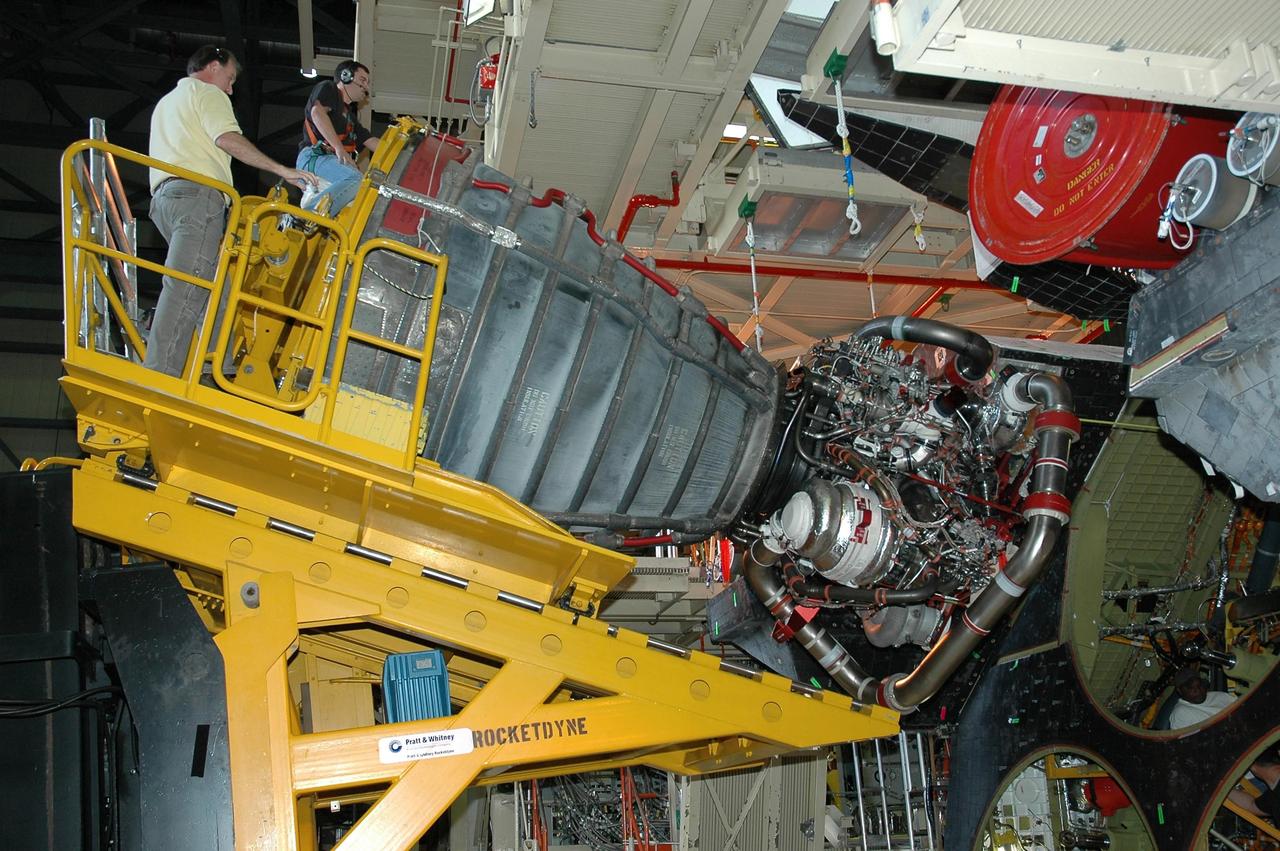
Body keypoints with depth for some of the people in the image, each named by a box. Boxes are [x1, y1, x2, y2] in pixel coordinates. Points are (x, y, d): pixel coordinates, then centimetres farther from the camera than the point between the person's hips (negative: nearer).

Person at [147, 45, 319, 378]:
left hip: (163, 195, 10)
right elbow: (227, 138, -10)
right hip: (198, 193, -10)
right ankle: (159, 377, -31)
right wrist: (282, 170, -13)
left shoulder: (165, 103, 37)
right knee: (187, 288, -20)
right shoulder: (208, 94, 8)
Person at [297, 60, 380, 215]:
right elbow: (317, 112, -9)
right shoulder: (327, 88, 13)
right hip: (314, 156, -8)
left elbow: (371, 142, 26)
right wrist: (339, 148, -19)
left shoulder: (350, 116, 36)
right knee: (355, 179, -34)